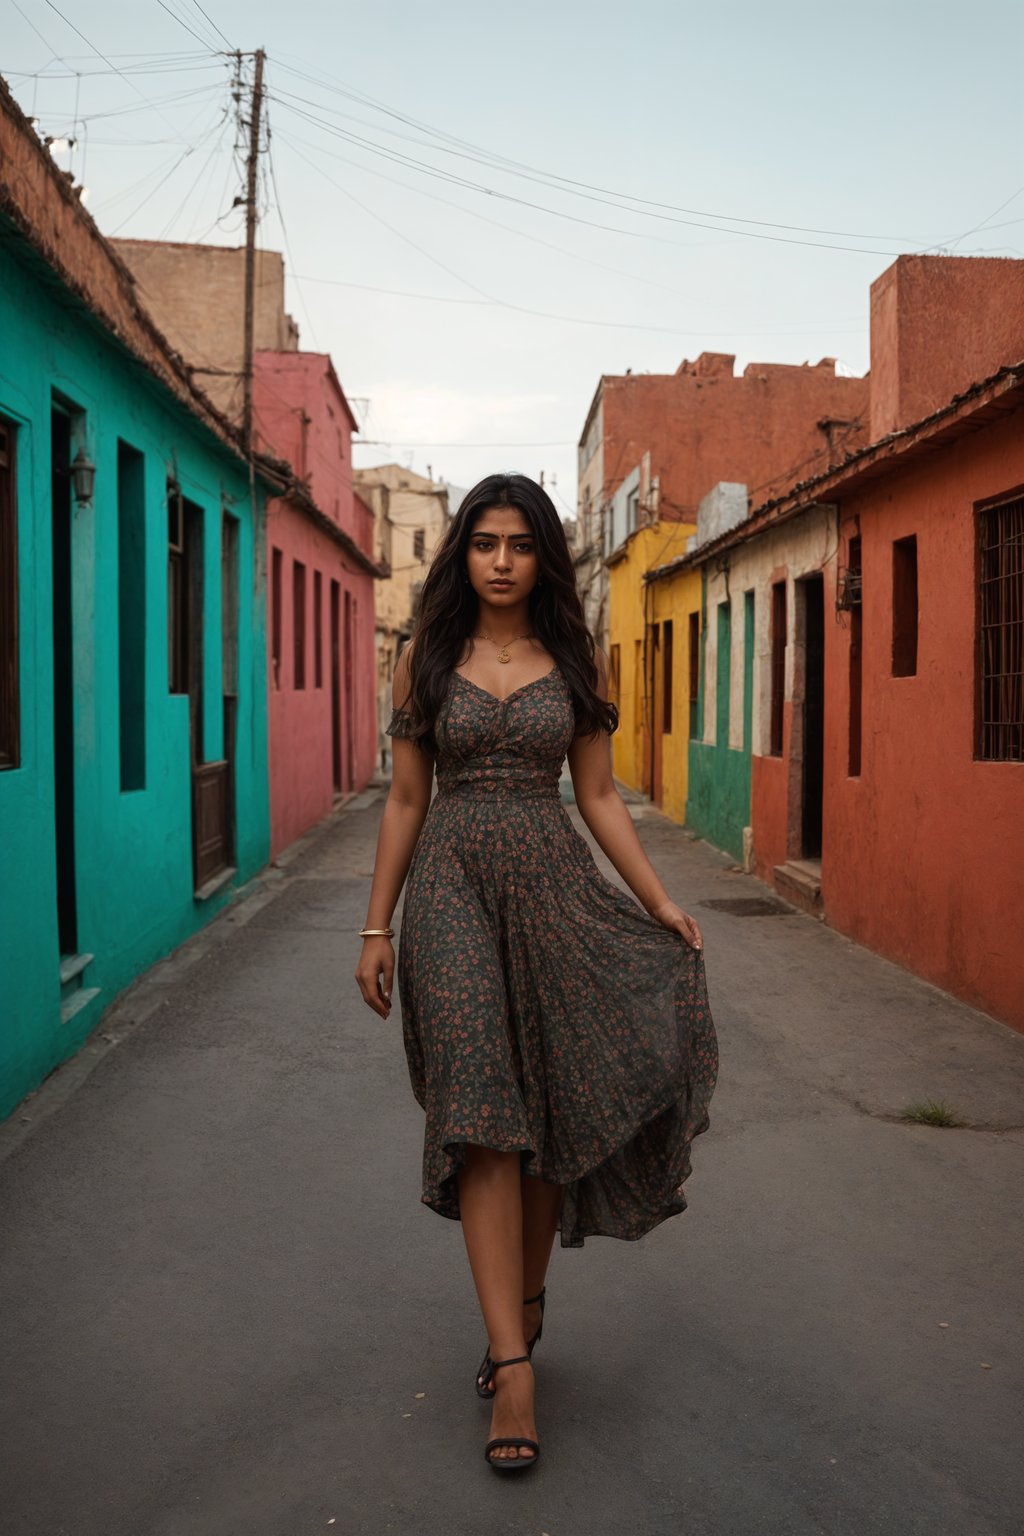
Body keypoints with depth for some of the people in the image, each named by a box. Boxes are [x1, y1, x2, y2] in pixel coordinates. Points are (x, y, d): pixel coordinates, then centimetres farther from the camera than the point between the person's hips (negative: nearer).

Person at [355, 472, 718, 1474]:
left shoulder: (576, 662, 7)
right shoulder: (426, 661, 6)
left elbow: (598, 796, 8)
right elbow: (405, 800, 6)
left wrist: (659, 902, 0)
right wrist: (377, 927, 3)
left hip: (553, 888, 1)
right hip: (454, 892, -1)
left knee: (554, 1105, 7)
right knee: (483, 1116, -8)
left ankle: (525, 1299, 30)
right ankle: (513, 1359, -5)